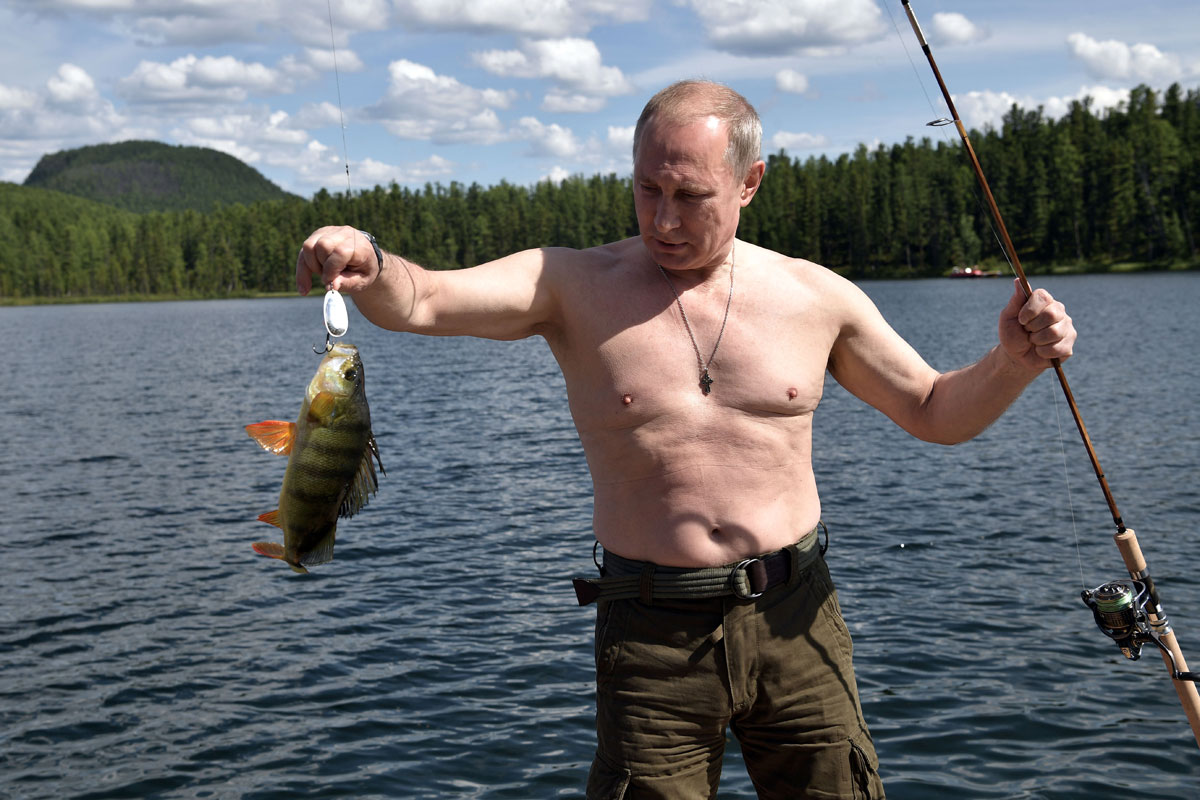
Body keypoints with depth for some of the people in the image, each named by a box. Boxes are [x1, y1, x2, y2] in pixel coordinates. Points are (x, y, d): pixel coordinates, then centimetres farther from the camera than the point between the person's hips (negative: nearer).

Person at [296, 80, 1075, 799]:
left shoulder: (814, 296, 3)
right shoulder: (573, 286, -4)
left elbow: (936, 413, 12)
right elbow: (421, 300, -18)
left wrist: (1014, 362, -6)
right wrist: (369, 266, -39)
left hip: (794, 618, 2)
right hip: (651, 636, -1)